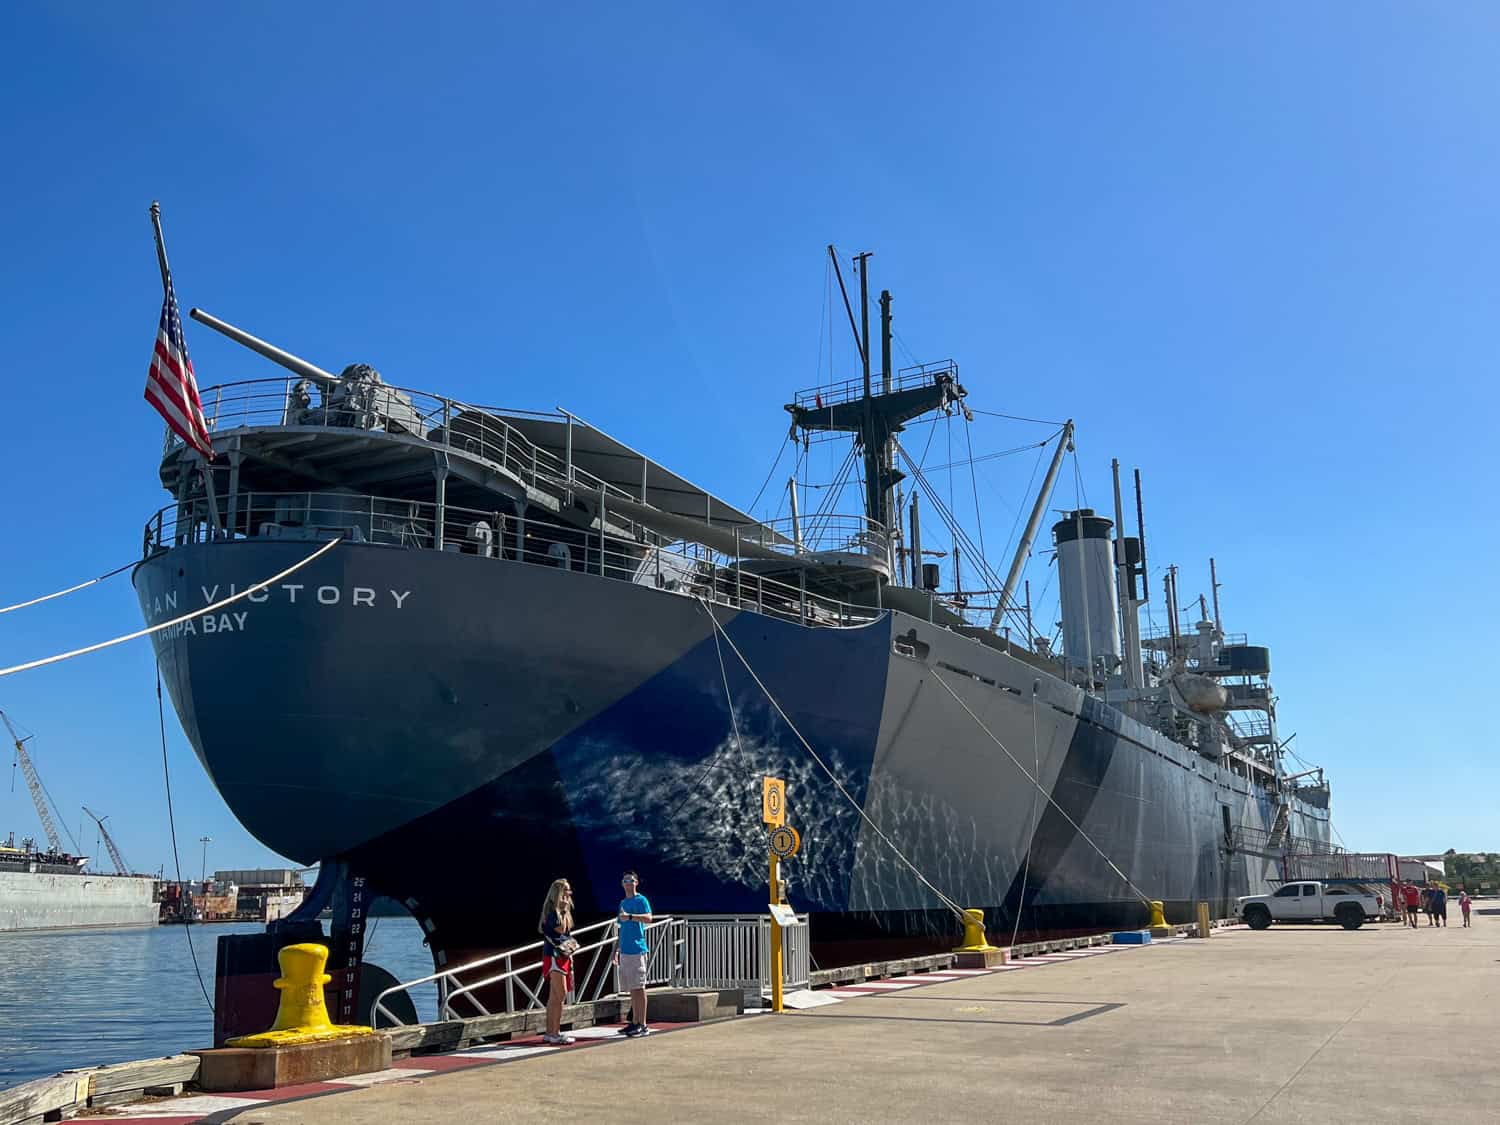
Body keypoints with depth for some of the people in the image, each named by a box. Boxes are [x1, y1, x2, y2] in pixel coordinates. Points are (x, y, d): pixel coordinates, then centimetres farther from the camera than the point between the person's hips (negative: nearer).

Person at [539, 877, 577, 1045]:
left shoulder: (561, 910, 17)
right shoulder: (551, 910, -11)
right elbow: (560, 929, -20)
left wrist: (570, 950, 16)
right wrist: (564, 910, -14)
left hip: (563, 955, 9)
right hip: (554, 955, -9)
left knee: (554, 996, 11)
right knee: (560, 994, -12)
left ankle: (549, 1033, 15)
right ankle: (555, 1034, -11)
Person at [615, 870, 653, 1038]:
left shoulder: (640, 900, -6)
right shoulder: (623, 902, 19)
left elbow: (648, 918, -23)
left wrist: (630, 916, -35)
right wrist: (617, 949, 23)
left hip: (637, 950, -8)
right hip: (625, 951, 8)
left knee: (639, 988, -7)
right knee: (631, 989, 12)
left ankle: (643, 1025, -5)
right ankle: (634, 1023, 19)